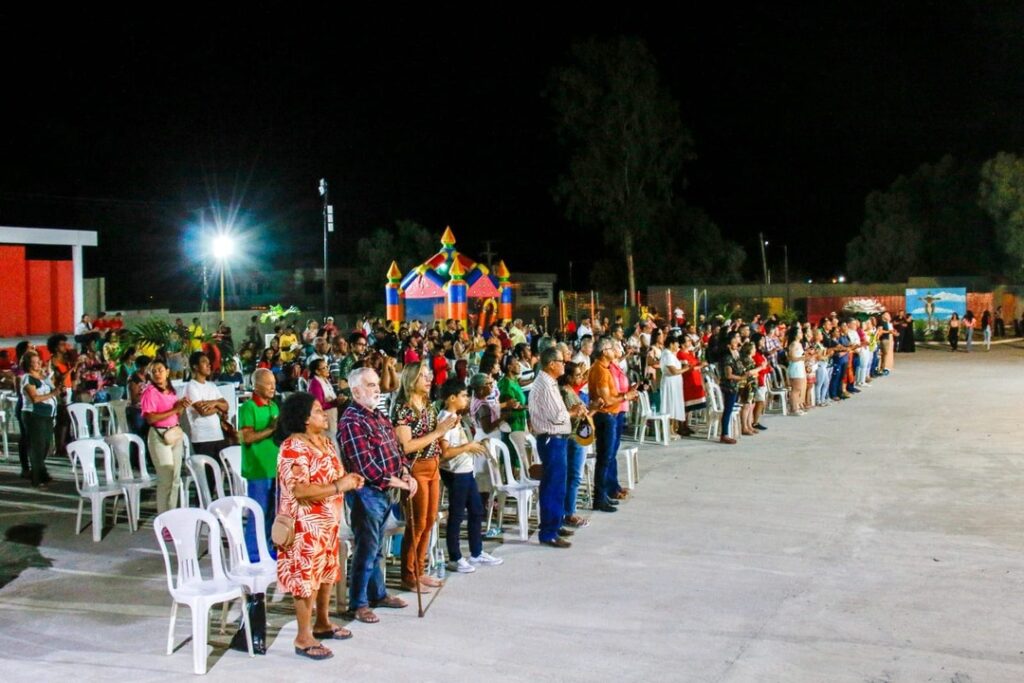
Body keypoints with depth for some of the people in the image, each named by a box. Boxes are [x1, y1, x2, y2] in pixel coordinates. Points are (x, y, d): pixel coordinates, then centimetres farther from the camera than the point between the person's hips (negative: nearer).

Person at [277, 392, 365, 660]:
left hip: (329, 521, 9)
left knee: (327, 572, 17)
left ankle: (322, 623, 33)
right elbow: (299, 490, -27)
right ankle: (303, 637, 6)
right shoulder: (293, 447, -19)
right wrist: (338, 486, -24)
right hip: (306, 524, -9)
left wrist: (348, 479, 1)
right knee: (307, 576, -3)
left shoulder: (326, 442, 10)